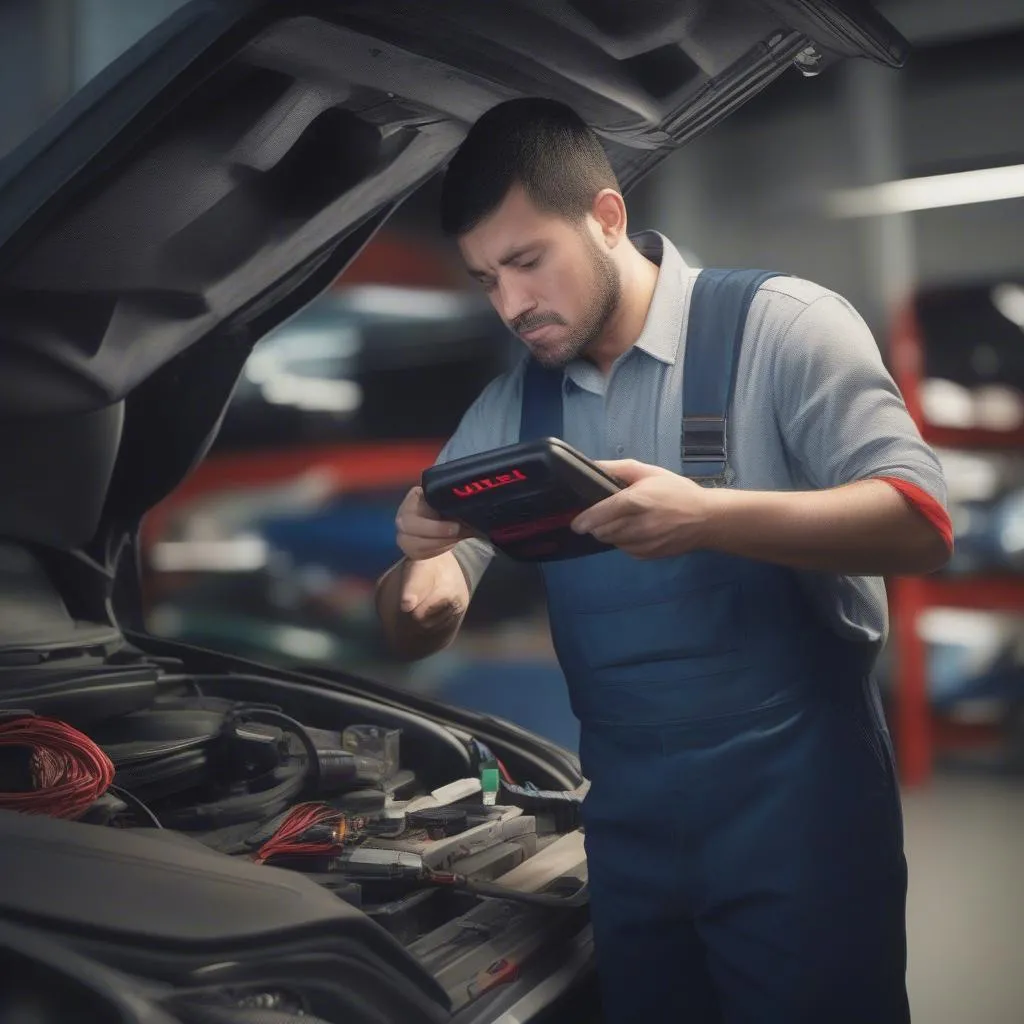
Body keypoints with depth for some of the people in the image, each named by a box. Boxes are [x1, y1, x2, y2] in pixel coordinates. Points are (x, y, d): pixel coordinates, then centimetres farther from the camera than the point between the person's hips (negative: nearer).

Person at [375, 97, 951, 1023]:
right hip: (628, 826, 5)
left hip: (796, 811, -4)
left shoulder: (781, 327, -7)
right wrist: (419, 562, -18)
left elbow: (921, 523, -17)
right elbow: (416, 635, 6)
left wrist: (704, 515, -31)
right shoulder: (509, 410, 7)